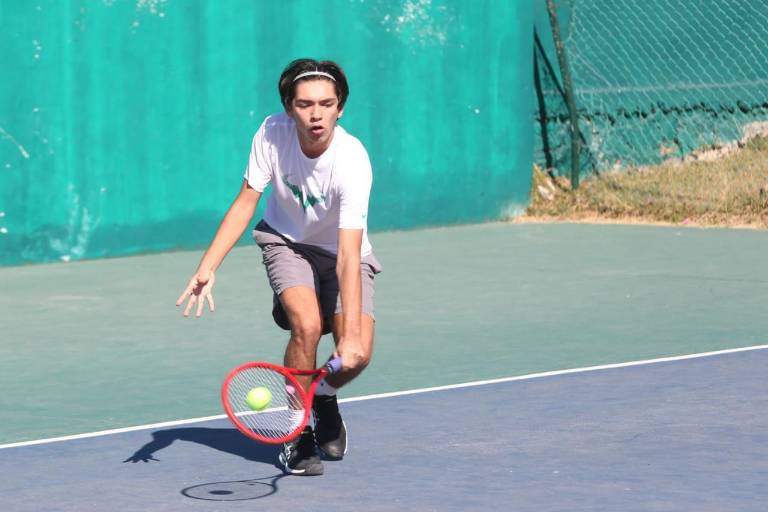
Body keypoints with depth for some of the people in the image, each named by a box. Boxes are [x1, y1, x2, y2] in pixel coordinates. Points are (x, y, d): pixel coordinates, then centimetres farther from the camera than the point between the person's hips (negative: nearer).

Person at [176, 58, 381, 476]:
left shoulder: (352, 163, -33)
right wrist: (206, 269, -23)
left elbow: (348, 255, -39)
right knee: (307, 324, -26)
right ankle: (297, 433, -7)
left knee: (357, 356, -17)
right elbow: (244, 204, -13)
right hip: (285, 241, 1)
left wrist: (351, 335, -47)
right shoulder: (272, 133, -24)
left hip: (339, 253, -1)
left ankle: (324, 398, 19)